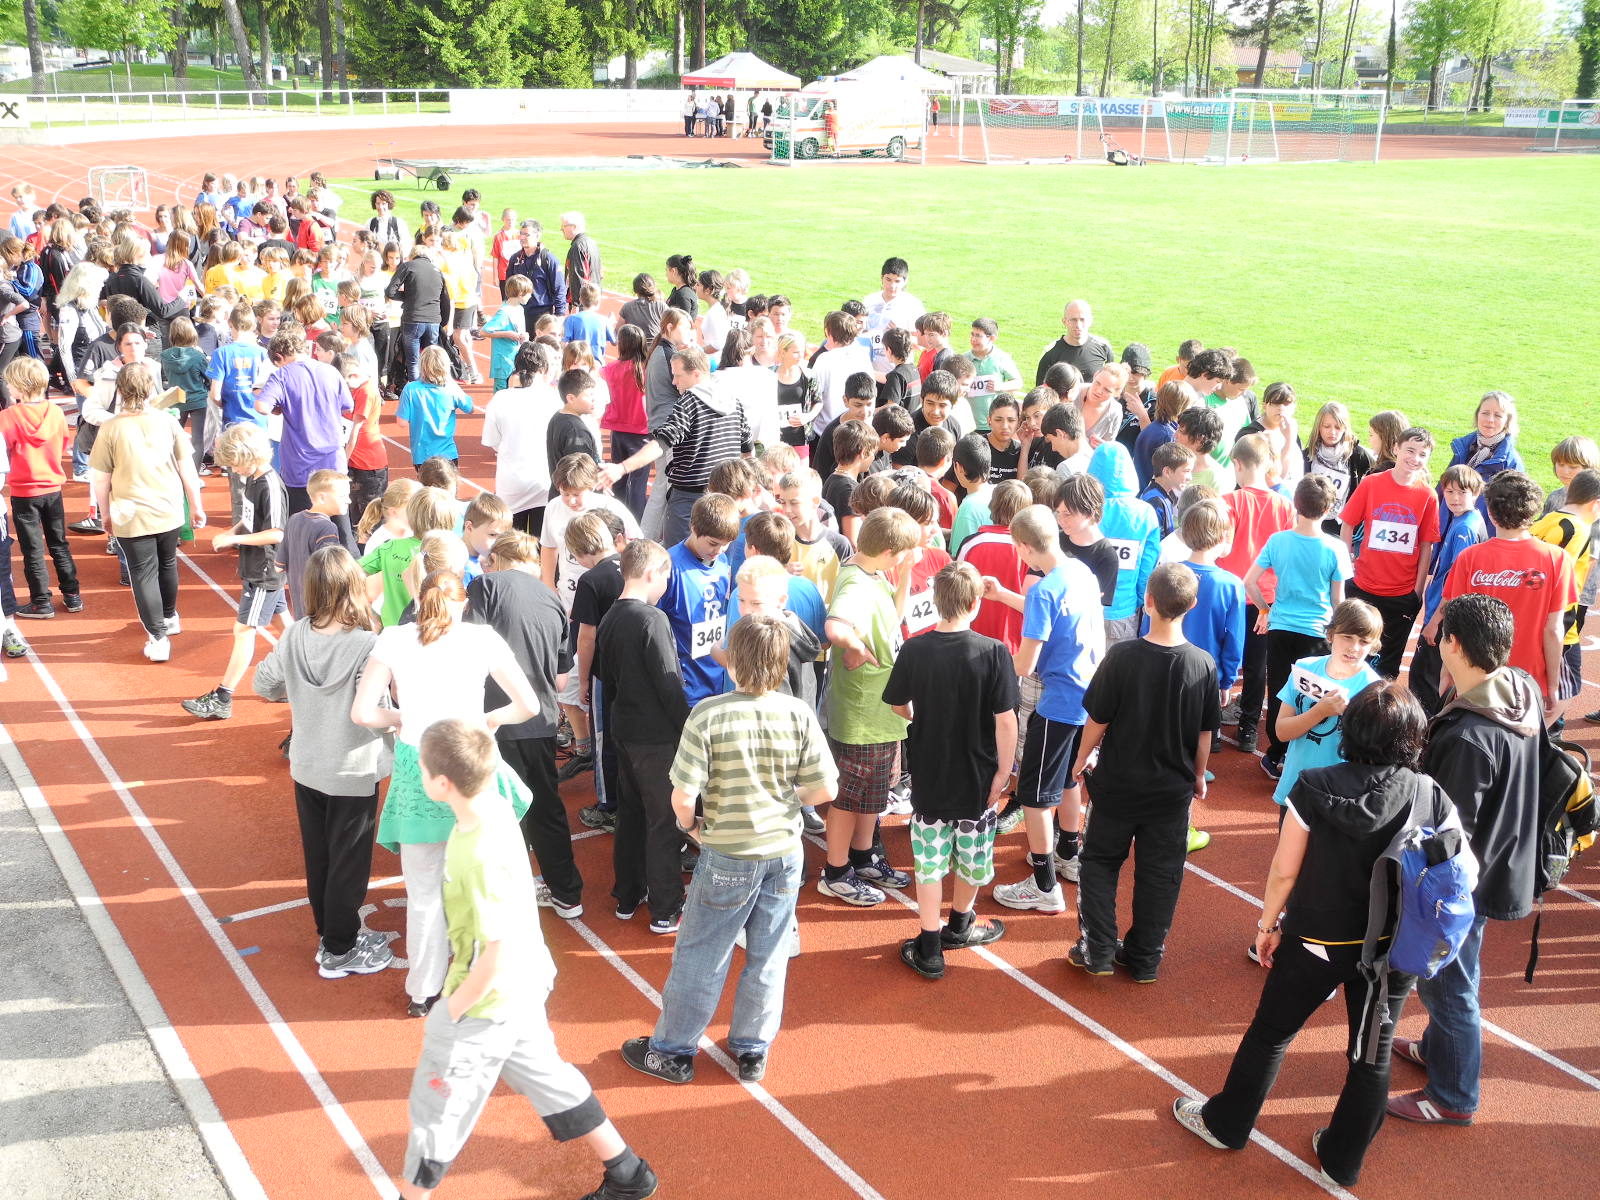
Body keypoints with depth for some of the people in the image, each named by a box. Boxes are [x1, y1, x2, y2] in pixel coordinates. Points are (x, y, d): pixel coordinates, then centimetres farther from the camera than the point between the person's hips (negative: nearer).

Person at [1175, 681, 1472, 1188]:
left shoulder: (1316, 788, -16)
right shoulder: (1434, 799, -11)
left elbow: (1283, 872, -11)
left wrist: (1267, 925, 3)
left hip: (1316, 942, -1)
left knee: (1270, 1034, 18)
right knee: (1373, 1056, 17)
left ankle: (1225, 1125, 35)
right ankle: (1342, 1162, 31)